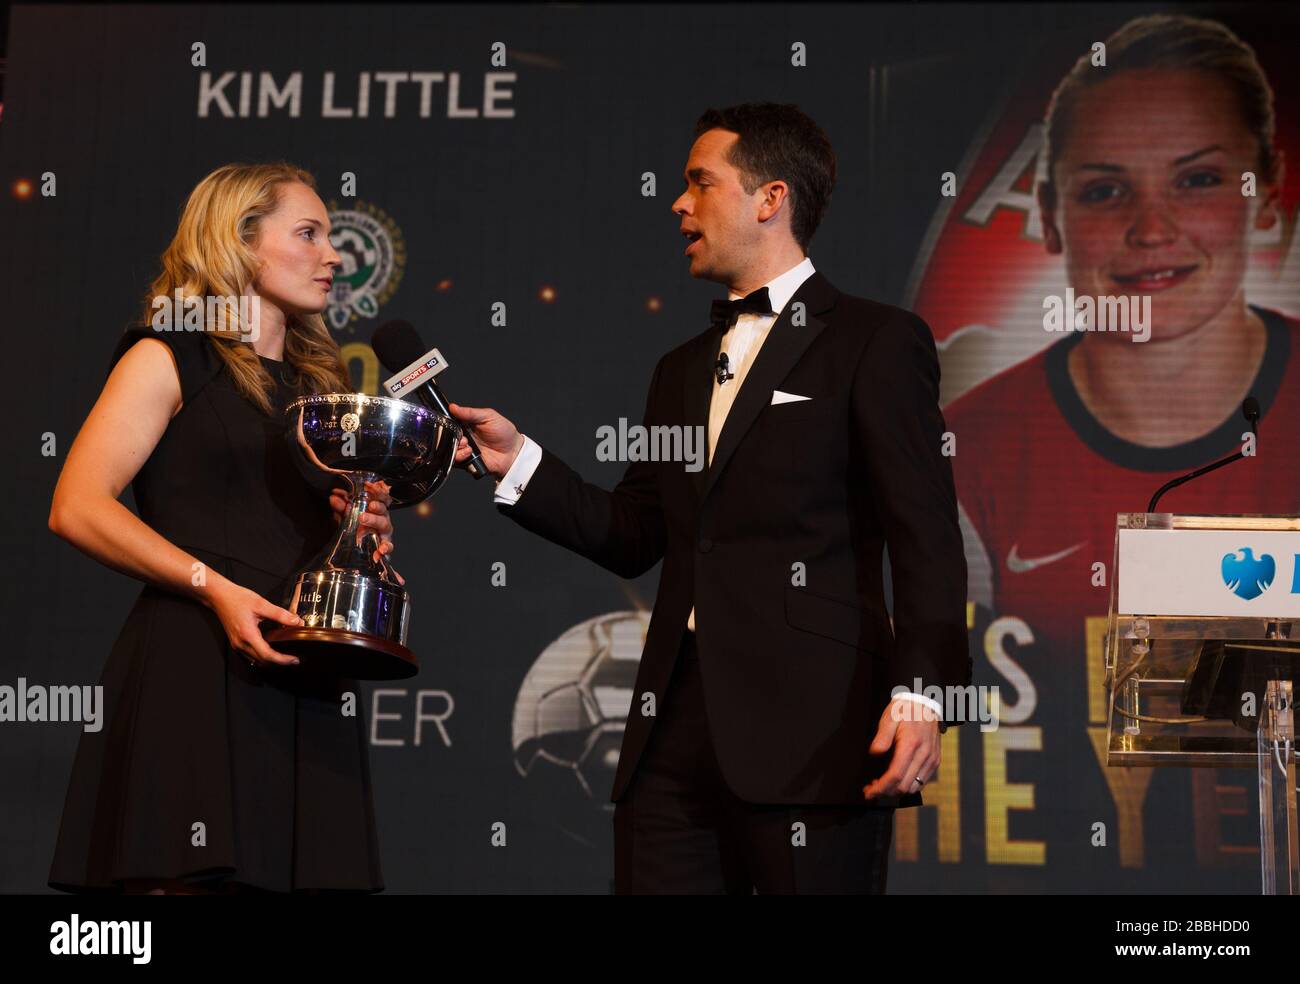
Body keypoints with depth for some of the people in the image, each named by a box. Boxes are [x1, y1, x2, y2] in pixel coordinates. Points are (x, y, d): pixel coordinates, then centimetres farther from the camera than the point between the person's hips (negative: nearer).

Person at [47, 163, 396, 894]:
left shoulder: (322, 383, 23)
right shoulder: (169, 360, 5)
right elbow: (77, 509, -7)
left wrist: (371, 533, 7)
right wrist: (214, 587, -16)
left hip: (307, 688, 6)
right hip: (197, 672, -6)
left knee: (315, 870, -1)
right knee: (194, 875, -13)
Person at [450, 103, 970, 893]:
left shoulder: (875, 342, 1)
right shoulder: (682, 370, 23)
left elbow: (927, 539, -7)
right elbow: (632, 536, 20)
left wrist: (920, 692, -18)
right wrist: (518, 460, 10)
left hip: (810, 735, -6)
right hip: (677, 733, 6)